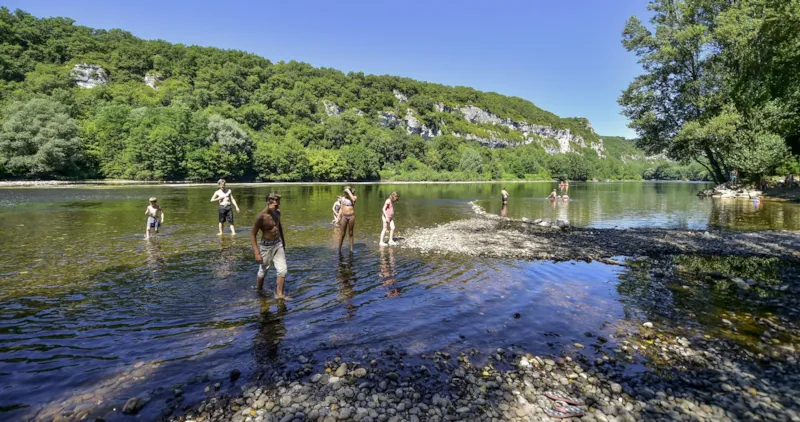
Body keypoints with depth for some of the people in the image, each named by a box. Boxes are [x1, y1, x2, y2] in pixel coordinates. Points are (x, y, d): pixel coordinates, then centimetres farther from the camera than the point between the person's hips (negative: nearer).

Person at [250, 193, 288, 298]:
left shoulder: (277, 212, -2)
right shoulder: (261, 216, -22)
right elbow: (252, 234, -18)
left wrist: (283, 242, 23)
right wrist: (257, 253, -22)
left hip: (278, 244, 5)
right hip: (266, 246, -5)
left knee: (282, 270, 0)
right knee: (263, 272, 13)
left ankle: (279, 294, 11)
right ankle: (258, 291, 37)